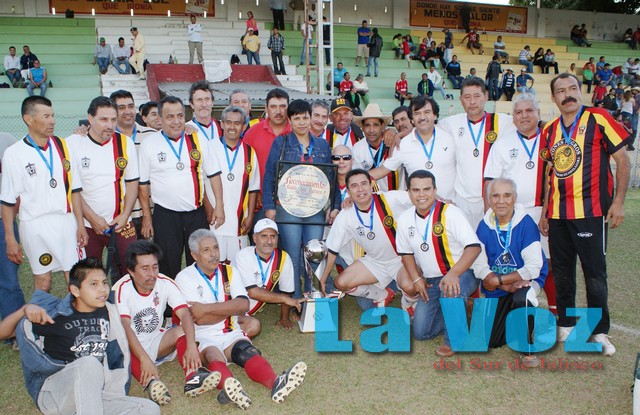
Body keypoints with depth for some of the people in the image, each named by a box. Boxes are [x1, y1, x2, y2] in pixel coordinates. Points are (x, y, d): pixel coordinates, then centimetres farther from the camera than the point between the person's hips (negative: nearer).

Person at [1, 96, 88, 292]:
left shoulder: (62, 146, 5)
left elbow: (74, 189, 7)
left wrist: (80, 225, 3)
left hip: (66, 221, 2)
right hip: (35, 226, -2)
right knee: (42, 281, 8)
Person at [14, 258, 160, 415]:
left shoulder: (109, 312, 5)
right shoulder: (56, 315, -5)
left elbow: (120, 354, 14)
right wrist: (26, 309, -18)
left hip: (94, 397, 4)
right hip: (51, 392, -4)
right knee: (90, 364, -37)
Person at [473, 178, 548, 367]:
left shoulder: (526, 223, -16)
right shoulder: (484, 226, -6)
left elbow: (533, 268, -20)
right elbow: (479, 267, -9)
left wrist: (498, 280, -19)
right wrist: (508, 286, -21)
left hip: (525, 281, -3)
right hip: (496, 291, 4)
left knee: (521, 299, -39)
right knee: (488, 341, 0)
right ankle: (513, 321, 33)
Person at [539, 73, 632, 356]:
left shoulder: (598, 119, -3)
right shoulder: (549, 130, 11)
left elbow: (622, 160, -2)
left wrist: (618, 201, -9)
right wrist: (544, 212, 15)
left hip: (590, 210, -5)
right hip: (557, 213, 5)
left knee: (594, 273, 1)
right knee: (562, 272, 12)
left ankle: (600, 332, 15)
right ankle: (565, 325, 26)